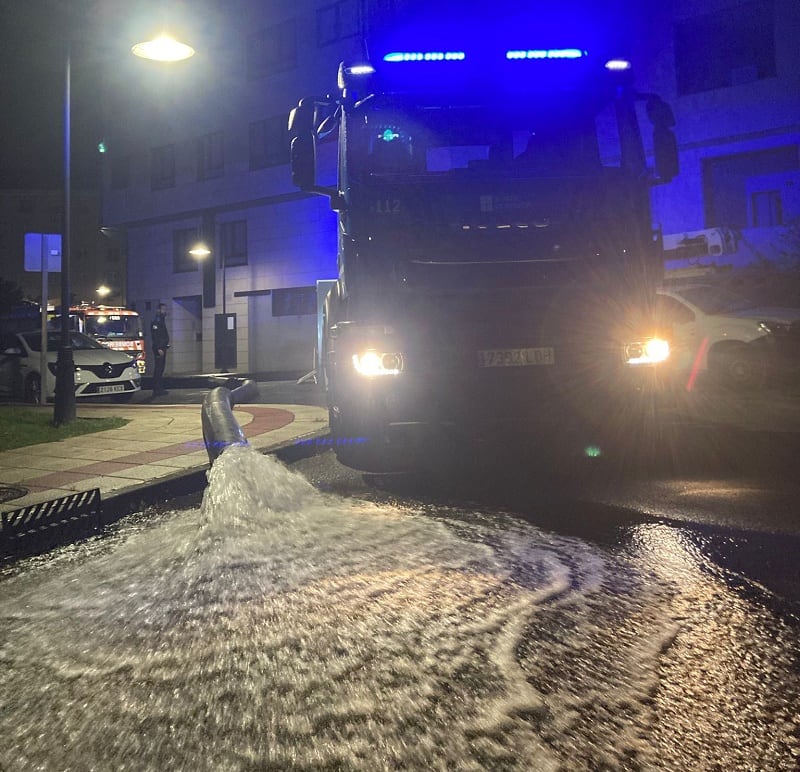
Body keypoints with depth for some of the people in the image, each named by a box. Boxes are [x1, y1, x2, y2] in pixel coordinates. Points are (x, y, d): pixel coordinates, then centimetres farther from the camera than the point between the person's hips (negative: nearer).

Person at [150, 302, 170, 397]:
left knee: (161, 369, 11)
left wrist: (165, 347, 14)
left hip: (163, 348, 10)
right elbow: (154, 337, -18)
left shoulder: (162, 322, 19)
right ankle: (156, 390, -9)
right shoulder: (156, 322, -11)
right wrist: (159, 349, -23)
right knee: (158, 368, -10)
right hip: (158, 348, -10)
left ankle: (160, 388, 15)